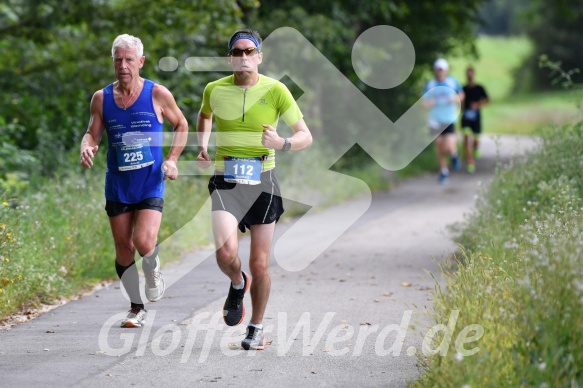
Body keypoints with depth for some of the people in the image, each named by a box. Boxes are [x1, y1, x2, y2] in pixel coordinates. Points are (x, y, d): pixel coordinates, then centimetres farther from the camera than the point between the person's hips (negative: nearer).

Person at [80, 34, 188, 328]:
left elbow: (181, 125, 9)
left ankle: (153, 271, 16)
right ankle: (137, 308, 21)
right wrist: (86, 147, -15)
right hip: (117, 184, 3)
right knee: (123, 250, 5)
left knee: (144, 242, -19)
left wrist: (172, 159, -3)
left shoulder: (157, 94, -4)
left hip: (151, 183, -3)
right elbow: (92, 133, 9)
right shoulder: (101, 98, 2)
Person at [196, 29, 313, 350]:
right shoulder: (214, 89, 0)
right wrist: (202, 147, 8)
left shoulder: (275, 90, -6)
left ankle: (256, 328, 26)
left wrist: (282, 144, -24)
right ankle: (237, 283, 16)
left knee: (259, 264, 4)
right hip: (225, 180, 0)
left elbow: (305, 136, -4)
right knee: (226, 253, -21)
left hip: (262, 181, 0)